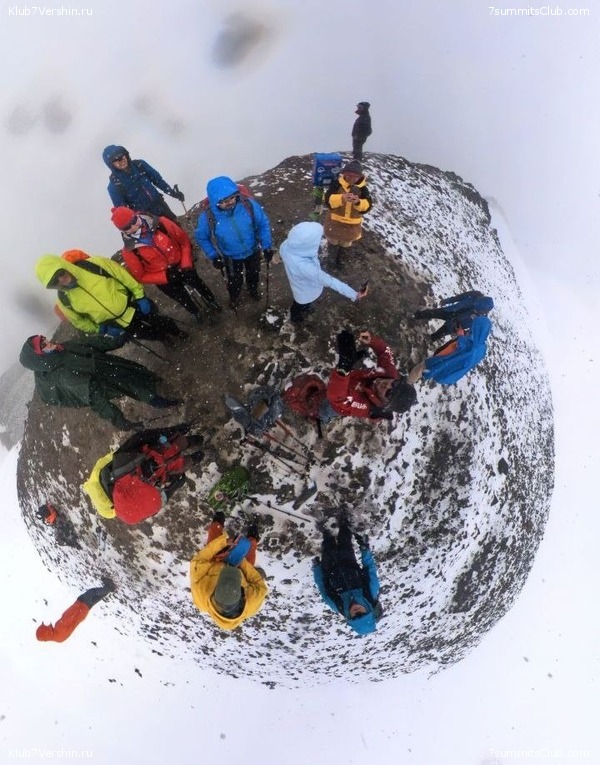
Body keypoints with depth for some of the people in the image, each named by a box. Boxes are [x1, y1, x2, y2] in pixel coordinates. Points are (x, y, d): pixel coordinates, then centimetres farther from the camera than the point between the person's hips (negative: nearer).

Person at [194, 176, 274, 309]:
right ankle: (234, 296, 60)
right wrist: (213, 256, -14)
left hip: (253, 251, 1)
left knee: (254, 274, 30)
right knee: (235, 281, 25)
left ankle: (253, 289, 66)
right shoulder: (208, 217, -32)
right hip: (231, 257, -1)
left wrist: (267, 246, -13)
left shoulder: (248, 204, -32)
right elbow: (201, 237, -13)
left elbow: (263, 223, -15)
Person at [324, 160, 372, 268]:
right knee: (333, 242, 19)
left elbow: (367, 206, -19)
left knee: (345, 243, 27)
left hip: (352, 223, 3)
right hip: (335, 220, -3)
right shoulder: (337, 183, -19)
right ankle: (331, 258, 49)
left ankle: (339, 257, 55)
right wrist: (341, 198, -45)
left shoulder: (362, 188, -14)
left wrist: (358, 202, -41)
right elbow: (328, 200, -27)